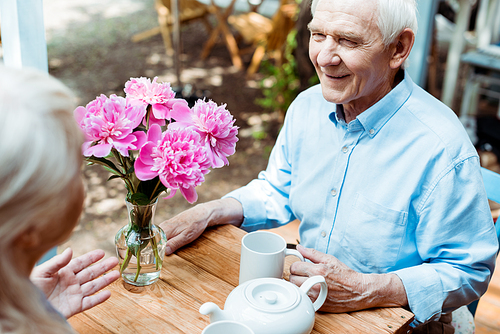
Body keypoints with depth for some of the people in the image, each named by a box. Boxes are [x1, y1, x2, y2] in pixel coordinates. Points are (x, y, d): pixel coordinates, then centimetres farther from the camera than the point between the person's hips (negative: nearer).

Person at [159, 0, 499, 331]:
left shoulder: (443, 148, -23)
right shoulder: (307, 106, -3)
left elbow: (471, 271, -17)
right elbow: (277, 192, 12)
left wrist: (364, 291, -27)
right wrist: (209, 212, -4)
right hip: (307, 297, 6)